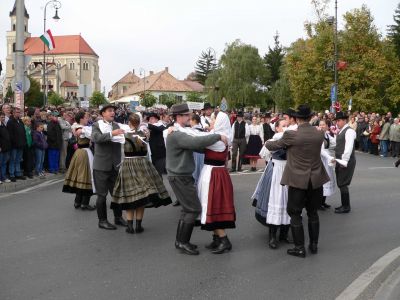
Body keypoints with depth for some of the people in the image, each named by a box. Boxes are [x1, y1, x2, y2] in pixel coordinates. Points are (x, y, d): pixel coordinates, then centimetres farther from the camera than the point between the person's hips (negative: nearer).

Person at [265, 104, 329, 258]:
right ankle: (314, 245, 25)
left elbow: (274, 146, 0)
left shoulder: (291, 135, -15)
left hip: (298, 180, -4)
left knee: (295, 213, 7)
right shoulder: (319, 134, -3)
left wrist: (266, 143, 24)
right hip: (316, 179, 4)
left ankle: (299, 248, 9)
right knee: (313, 212, 17)